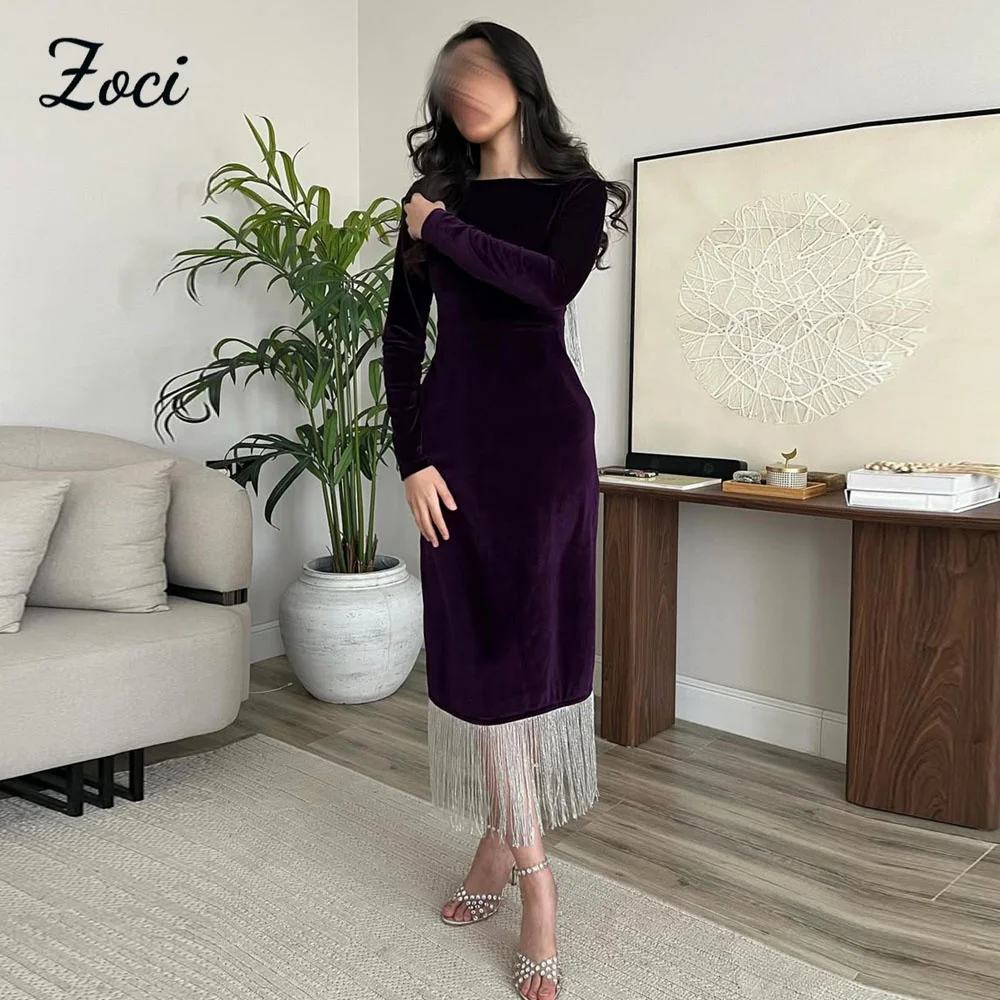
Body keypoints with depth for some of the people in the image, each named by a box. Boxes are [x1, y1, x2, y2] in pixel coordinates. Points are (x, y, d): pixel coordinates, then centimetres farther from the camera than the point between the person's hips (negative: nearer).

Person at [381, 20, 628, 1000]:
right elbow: (402, 339, 5)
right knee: (477, 642, -2)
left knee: (532, 640, 0)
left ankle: (500, 842, 16)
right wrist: (411, 459, -5)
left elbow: (551, 285, -17)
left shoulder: (575, 192, 6)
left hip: (545, 433, -2)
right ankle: (531, 876, 8)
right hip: (455, 435, 2)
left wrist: (443, 230, -8)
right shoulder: (433, 200, 12)